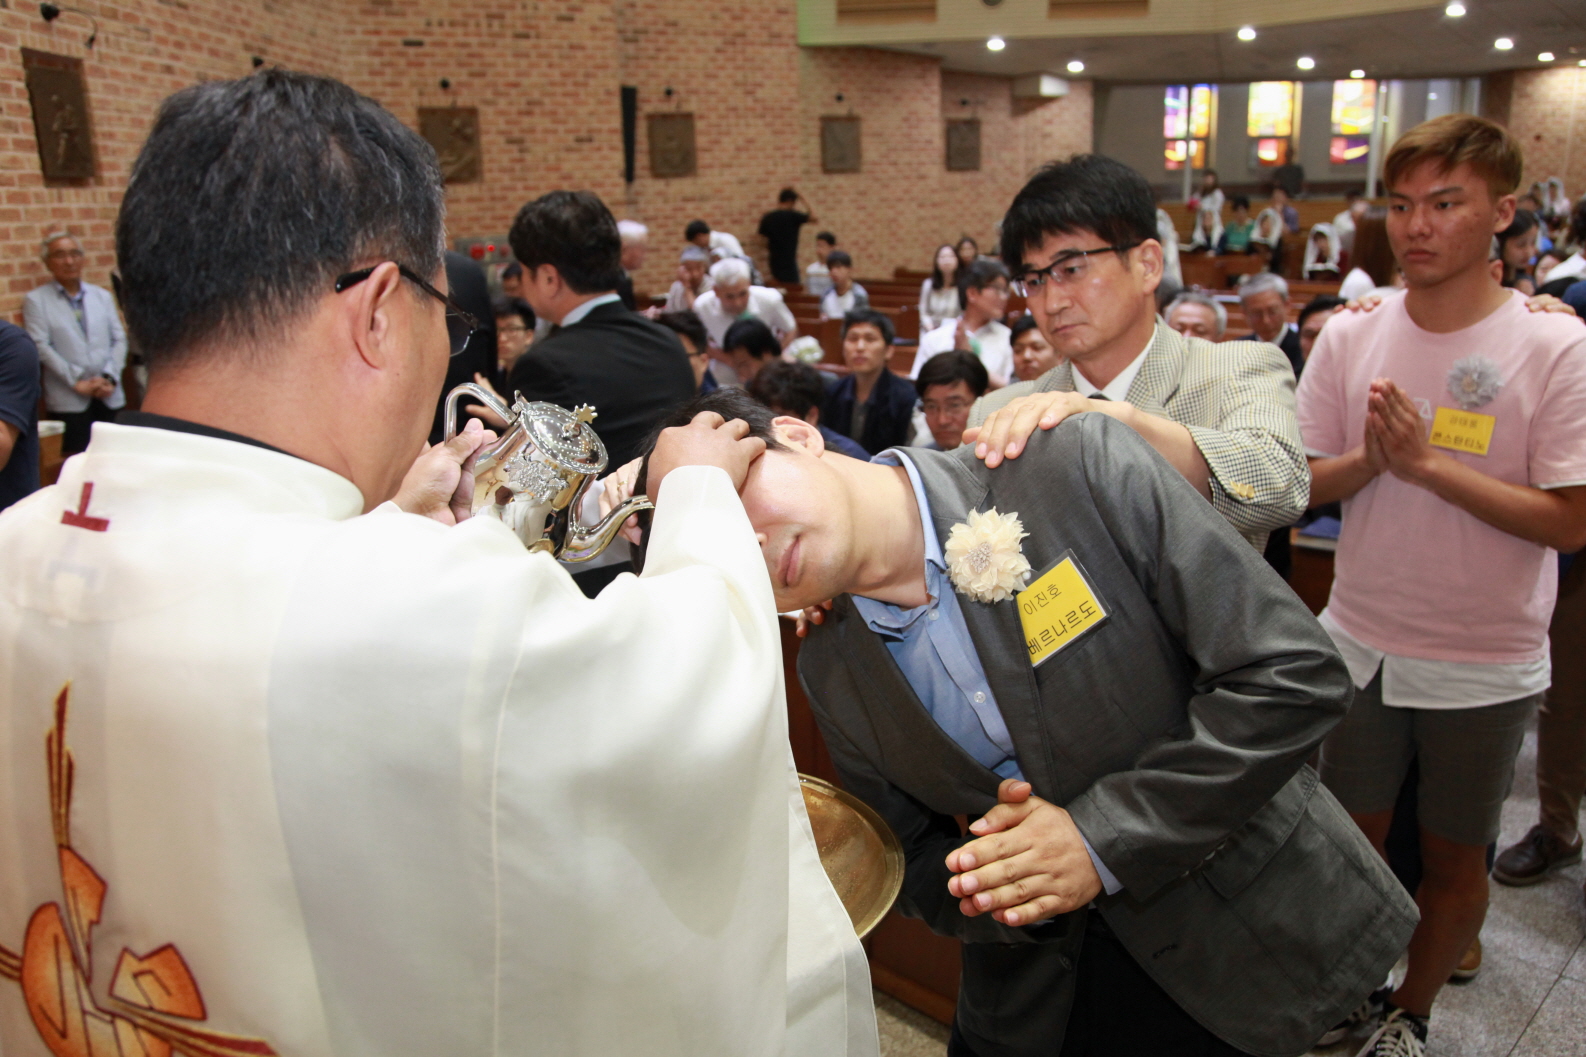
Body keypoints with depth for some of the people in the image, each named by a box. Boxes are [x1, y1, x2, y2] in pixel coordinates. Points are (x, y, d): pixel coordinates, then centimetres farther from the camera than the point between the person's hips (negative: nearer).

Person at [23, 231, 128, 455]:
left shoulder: (102, 296, 14)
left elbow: (119, 340, 9)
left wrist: (110, 377, -6)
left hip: (110, 397, 3)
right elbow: (42, 347, -4)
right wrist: (77, 382, -13)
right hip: (68, 401, -3)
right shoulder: (35, 300, 4)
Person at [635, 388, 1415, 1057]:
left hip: (1249, 936, -3)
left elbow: (1296, 672, -21)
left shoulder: (1080, 468, -21)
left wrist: (1106, 839, -23)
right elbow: (915, 860, 4)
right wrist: (984, 887, -18)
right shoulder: (830, 675, -6)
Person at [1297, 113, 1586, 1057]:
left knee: (1456, 858, 15)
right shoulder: (1350, 337, -3)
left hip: (1485, 666, -2)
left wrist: (1428, 462, -24)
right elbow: (1300, 483, 1)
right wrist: (1368, 458, -19)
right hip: (1362, 643, 3)